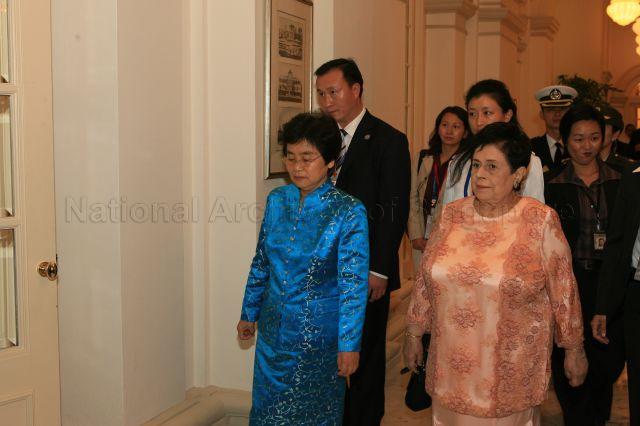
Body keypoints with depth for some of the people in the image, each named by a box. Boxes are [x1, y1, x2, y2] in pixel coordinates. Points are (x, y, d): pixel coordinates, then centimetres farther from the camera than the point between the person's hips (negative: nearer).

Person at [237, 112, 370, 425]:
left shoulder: (348, 211, -16)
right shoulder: (277, 200, -1)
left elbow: (354, 284, -16)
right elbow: (261, 262, 9)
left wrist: (349, 344, -16)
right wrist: (249, 314, 14)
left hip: (319, 332, -4)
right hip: (273, 328, 5)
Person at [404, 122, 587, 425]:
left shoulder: (541, 221, -9)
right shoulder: (451, 215, 1)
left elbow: (563, 291, -3)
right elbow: (425, 280, 8)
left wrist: (574, 350, 3)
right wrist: (413, 334, 13)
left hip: (511, 367, -3)